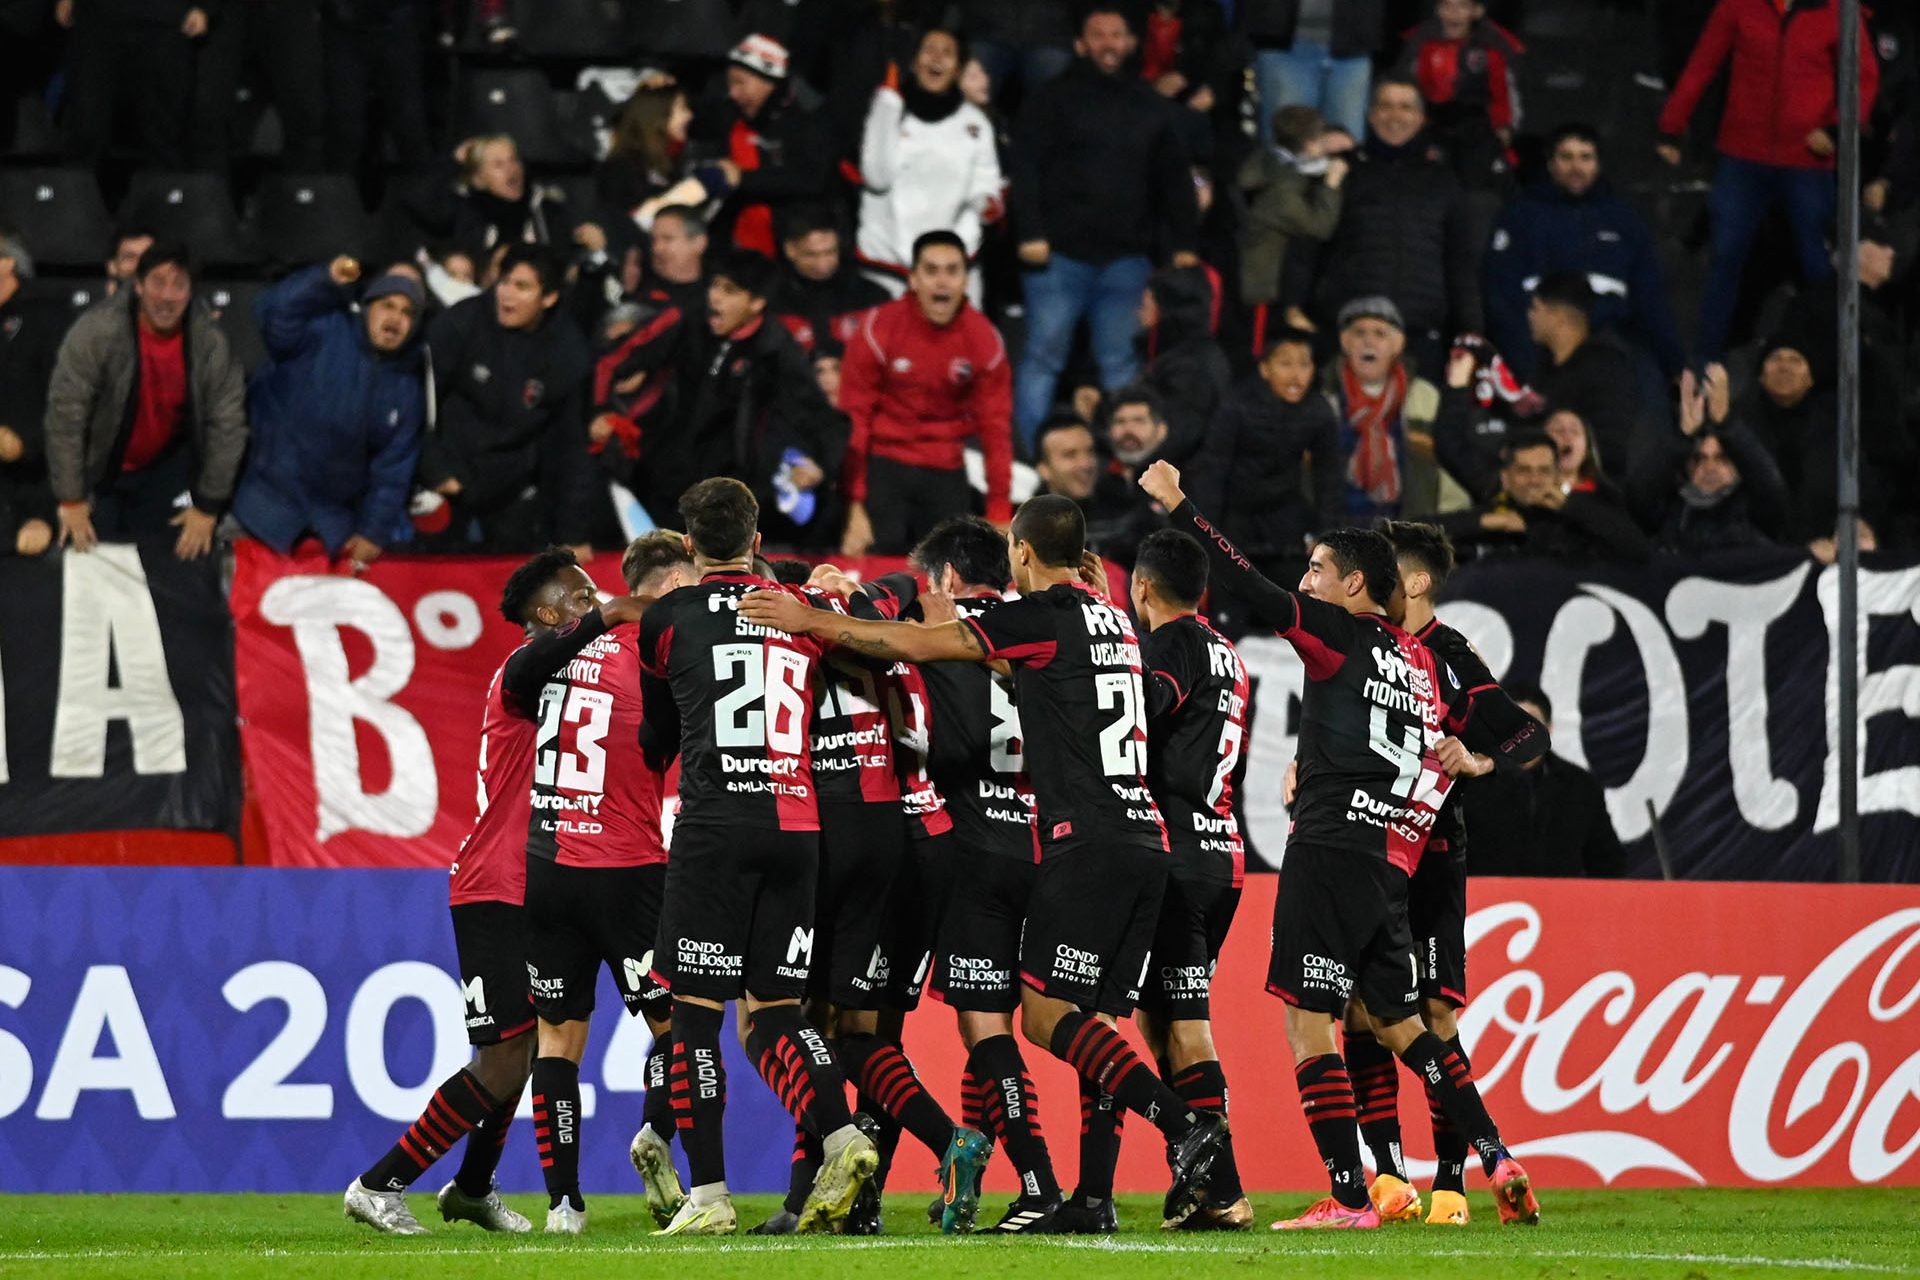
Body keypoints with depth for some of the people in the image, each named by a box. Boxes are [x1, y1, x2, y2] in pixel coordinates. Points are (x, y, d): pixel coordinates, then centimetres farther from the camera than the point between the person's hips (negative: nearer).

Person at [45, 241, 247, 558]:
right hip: (100, 469, -2)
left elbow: (227, 425, -12)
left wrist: (208, 507, -11)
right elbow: (65, 414, -23)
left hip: (166, 467, 2)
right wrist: (71, 500, -20)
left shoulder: (210, 343, -20)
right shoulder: (97, 332, -27)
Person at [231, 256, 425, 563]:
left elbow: (394, 468, 3)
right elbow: (273, 315, -28)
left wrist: (375, 531, -2)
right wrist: (328, 282, -38)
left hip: (338, 517, 4)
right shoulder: (325, 333, -8)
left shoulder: (409, 384, 4)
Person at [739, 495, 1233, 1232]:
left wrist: (812, 621, 1)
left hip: (1087, 840, -8)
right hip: (1144, 841, 8)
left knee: (1046, 1014, -11)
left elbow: (919, 646, -6)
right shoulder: (1114, 622, 19)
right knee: (1093, 1022, 6)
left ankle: (1182, 1124, -24)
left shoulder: (1049, 614, -4)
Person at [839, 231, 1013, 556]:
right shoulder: (879, 328, -8)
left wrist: (1000, 514, -3)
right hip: (883, 467, -2)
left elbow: (995, 429, 2)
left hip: (946, 476, 2)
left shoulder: (984, 340, -2)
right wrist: (855, 508, -12)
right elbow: (854, 420, -7)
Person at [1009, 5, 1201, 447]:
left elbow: (1174, 178, 19)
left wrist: (1183, 243, 11)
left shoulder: (1149, 107, 16)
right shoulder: (1055, 98, 4)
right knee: (1043, 356, -4)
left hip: (1125, 259, 3)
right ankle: (1025, 455, -2)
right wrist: (1031, 234, -12)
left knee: (1120, 362, 4)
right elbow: (1026, 167, -2)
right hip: (1062, 254, -3)